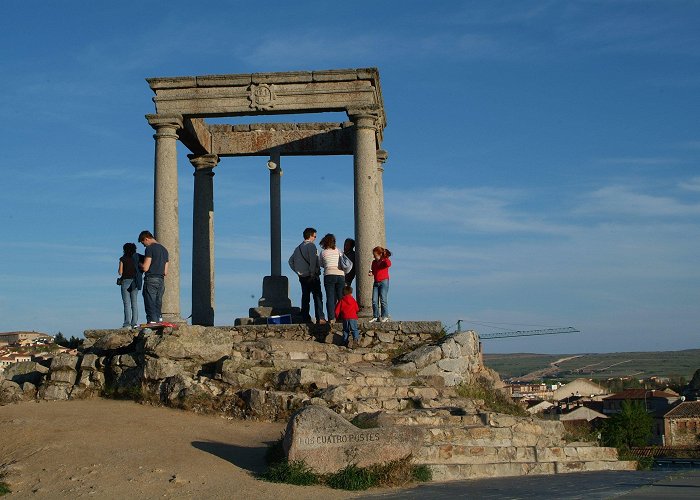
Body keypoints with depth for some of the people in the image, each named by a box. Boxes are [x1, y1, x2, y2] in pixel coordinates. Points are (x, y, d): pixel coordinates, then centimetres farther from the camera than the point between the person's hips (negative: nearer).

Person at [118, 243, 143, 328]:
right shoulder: (137, 257, 7)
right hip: (135, 282, 4)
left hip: (126, 281, -4)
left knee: (127, 303, -4)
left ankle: (127, 323, -10)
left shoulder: (123, 259, -3)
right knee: (134, 303, 6)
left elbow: (120, 272, -4)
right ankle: (135, 323, 2)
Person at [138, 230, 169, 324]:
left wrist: (139, 264, 7)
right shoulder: (164, 249, 19)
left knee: (150, 307, -8)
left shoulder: (150, 248, -6)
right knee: (158, 308, 8)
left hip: (151, 280, -7)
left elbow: (145, 268, -12)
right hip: (161, 281, 7)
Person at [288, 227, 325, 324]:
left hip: (302, 276, 7)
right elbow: (313, 260, -20)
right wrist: (312, 273, -15)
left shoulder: (298, 247, 13)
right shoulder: (311, 246, -9)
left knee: (305, 297, 10)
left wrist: (297, 271, 11)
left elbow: (291, 261, 14)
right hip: (312, 276, -7)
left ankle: (305, 318, 8)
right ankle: (320, 318, -11)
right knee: (317, 297, -5)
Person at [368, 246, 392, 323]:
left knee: (383, 300, -6)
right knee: (374, 300, 2)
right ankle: (375, 316, 10)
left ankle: (385, 316, 2)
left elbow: (388, 264, -29)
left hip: (384, 282, -6)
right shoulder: (374, 262, 12)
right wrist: (371, 273, 3)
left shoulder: (385, 261, -6)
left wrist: (385, 257, -28)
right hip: (376, 282, 6)